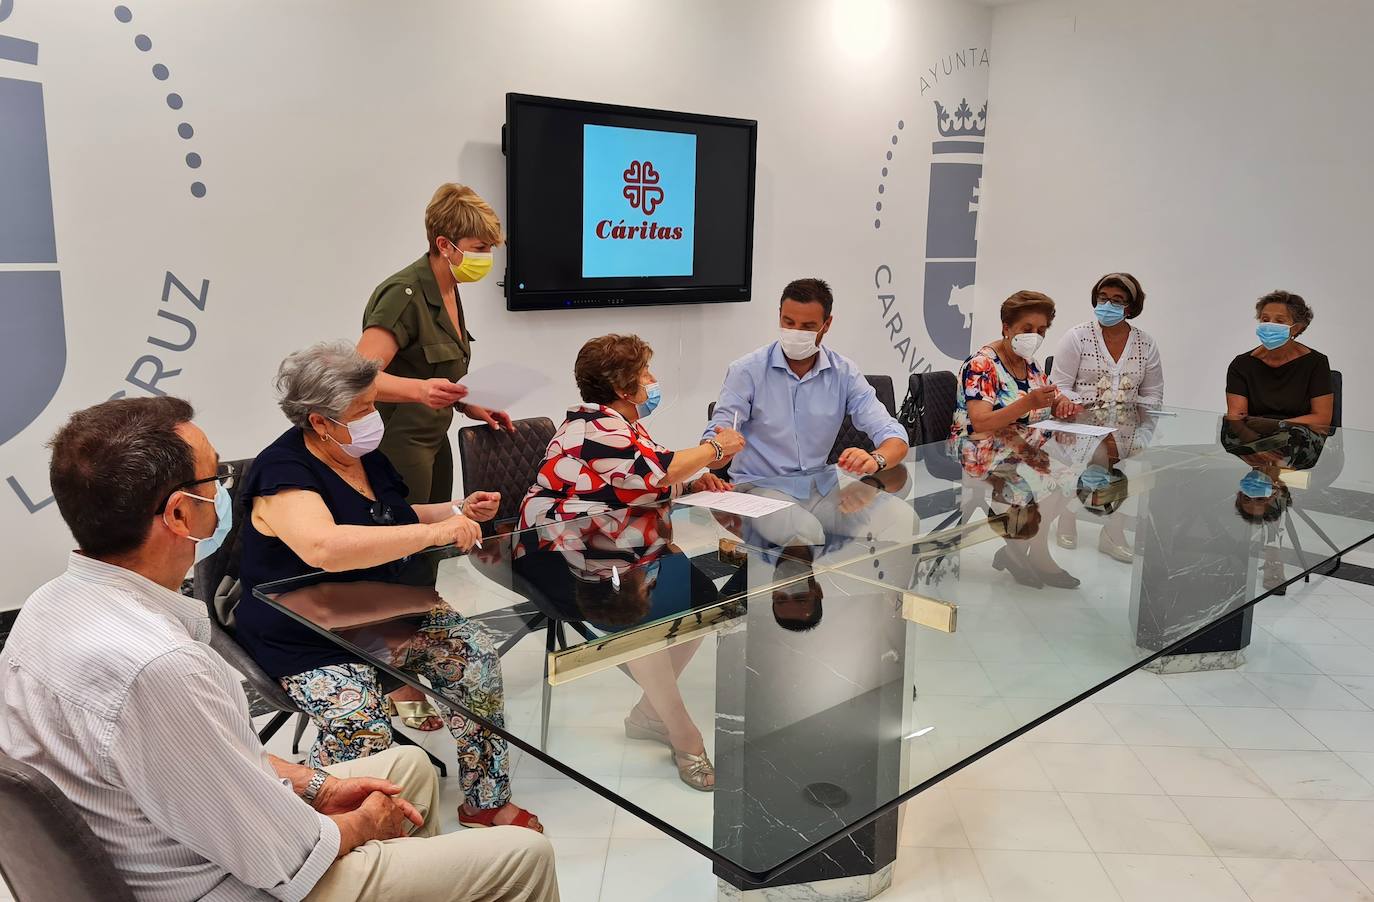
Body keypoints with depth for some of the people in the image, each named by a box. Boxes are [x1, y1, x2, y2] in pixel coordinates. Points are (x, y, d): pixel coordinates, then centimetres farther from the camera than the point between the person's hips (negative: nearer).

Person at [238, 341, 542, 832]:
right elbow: (322, 547, -39)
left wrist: (457, 511, 9)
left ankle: (485, 801, 2)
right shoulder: (283, 472, -19)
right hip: (311, 641, -7)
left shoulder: (366, 456, 7)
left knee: (478, 657, -11)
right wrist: (435, 532, -37)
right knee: (360, 731, -31)